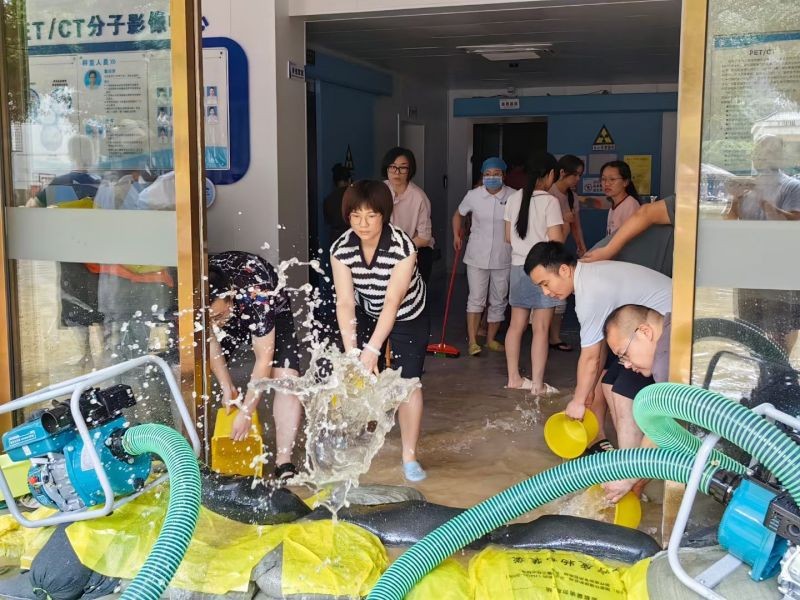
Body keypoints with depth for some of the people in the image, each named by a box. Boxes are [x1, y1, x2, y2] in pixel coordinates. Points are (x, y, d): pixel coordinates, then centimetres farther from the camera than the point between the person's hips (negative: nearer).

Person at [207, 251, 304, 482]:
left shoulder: (257, 295, -43)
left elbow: (264, 359, -34)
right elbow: (209, 341, -14)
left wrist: (246, 412, -29)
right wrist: (227, 388, -13)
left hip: (271, 313, -4)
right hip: (233, 313, 4)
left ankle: (284, 462, -20)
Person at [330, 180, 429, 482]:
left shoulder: (403, 246, -33)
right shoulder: (341, 248, -23)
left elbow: (392, 303, -34)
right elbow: (345, 303, -25)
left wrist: (372, 349, -39)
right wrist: (351, 351, -34)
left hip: (408, 318, -3)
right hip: (367, 315, 3)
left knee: (407, 382, -9)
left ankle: (409, 456, 5)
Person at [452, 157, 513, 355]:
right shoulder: (473, 195, -4)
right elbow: (458, 214, 13)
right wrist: (456, 235, 3)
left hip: (503, 258, 1)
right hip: (477, 256, -1)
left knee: (499, 300, 11)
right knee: (476, 299, -2)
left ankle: (491, 339, 25)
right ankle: (472, 341, 1)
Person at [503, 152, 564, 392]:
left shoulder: (513, 199, 4)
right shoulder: (550, 202, -13)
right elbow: (556, 241, -14)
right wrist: (567, 224, 4)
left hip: (518, 267, 6)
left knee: (516, 325, 13)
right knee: (541, 328, -1)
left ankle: (514, 378, 20)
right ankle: (537, 383, 2)